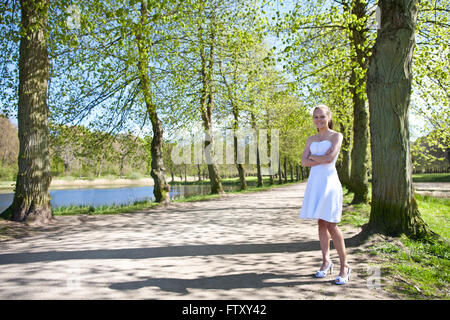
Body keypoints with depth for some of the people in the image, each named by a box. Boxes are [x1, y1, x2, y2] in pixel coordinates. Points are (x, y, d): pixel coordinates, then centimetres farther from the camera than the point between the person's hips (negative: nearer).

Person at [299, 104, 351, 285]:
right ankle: (326, 262, 16)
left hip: (329, 182, -5)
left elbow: (329, 158, -15)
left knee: (331, 225, -8)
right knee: (321, 223, 7)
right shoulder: (311, 139, 15)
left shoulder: (336, 136, 1)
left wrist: (312, 156, -2)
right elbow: (304, 162, 3)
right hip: (314, 182, 5)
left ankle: (345, 266, 3)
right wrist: (321, 160, -10)